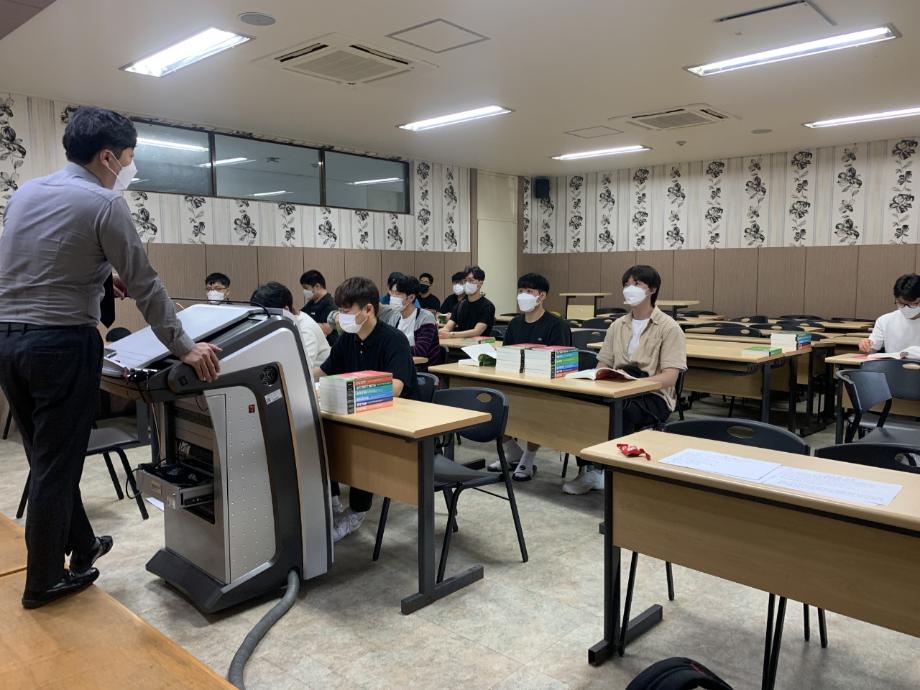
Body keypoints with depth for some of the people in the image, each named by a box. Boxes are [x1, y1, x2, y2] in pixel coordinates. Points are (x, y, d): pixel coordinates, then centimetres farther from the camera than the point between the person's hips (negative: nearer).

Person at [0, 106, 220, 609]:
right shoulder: (104, 204, -12)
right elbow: (145, 285, -12)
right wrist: (183, 348, -7)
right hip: (62, 343, -8)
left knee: (47, 459, 18)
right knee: (58, 466, 4)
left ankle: (80, 546, 35)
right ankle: (43, 581, 17)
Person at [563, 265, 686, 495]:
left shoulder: (669, 327, -3)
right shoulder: (617, 326, 15)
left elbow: (669, 377, -13)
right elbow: (603, 365, 15)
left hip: (653, 395, -5)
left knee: (620, 410, -37)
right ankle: (587, 470, -14)